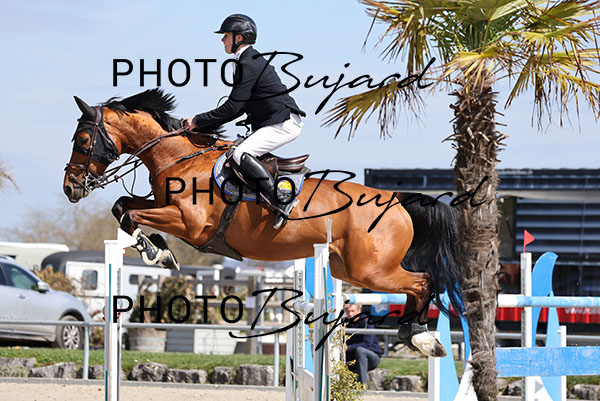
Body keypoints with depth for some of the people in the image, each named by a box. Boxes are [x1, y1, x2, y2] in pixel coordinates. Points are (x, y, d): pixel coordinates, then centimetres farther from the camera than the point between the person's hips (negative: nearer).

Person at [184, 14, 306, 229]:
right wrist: (206, 123, 13)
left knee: (241, 154, -23)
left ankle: (280, 203, -26)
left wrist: (198, 121, -11)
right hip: (272, 123, 11)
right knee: (240, 155, 11)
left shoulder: (249, 65, -16)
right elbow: (238, 107, 21)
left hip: (285, 123, -11)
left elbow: (232, 108, -19)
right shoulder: (247, 62, 16)